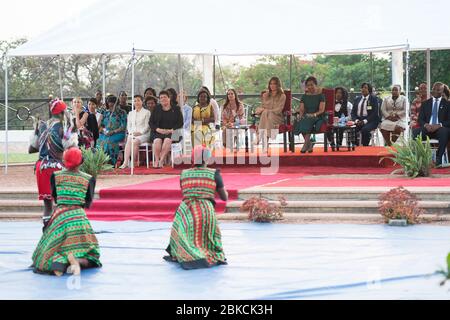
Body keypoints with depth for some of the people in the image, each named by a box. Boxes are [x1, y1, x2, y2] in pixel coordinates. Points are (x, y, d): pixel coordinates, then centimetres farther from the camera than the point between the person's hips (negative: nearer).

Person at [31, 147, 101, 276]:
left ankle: (58, 261, -29)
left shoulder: (56, 176, 1)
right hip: (79, 216, 0)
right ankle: (79, 261, -24)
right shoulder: (88, 179, -2)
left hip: (59, 216, 0)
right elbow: (88, 204, 6)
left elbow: (55, 198, 13)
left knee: (52, 250, 9)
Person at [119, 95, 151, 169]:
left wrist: (140, 132, -14)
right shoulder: (131, 113, 24)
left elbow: (147, 126, 1)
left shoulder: (146, 112, 9)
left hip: (143, 134, -3)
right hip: (132, 134, 3)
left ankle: (135, 162, -29)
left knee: (135, 142, -35)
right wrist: (131, 132, -2)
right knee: (128, 141, -31)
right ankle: (125, 162, -43)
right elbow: (128, 126, 19)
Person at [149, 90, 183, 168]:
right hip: (158, 132, 1)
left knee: (167, 140, -35)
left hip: (171, 132, -1)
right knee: (157, 141, -33)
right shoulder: (156, 109, 16)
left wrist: (171, 130, -11)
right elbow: (151, 122, 10)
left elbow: (180, 123, 4)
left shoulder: (176, 109, 11)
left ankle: (161, 160, -32)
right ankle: (157, 160, -27)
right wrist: (158, 129, -9)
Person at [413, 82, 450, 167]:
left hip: (440, 129, -2)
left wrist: (439, 125, -18)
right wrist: (426, 125, -13)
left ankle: (438, 159, -33)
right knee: (415, 132, -31)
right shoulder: (425, 104, 17)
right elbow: (420, 119, 11)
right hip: (427, 128, 2)